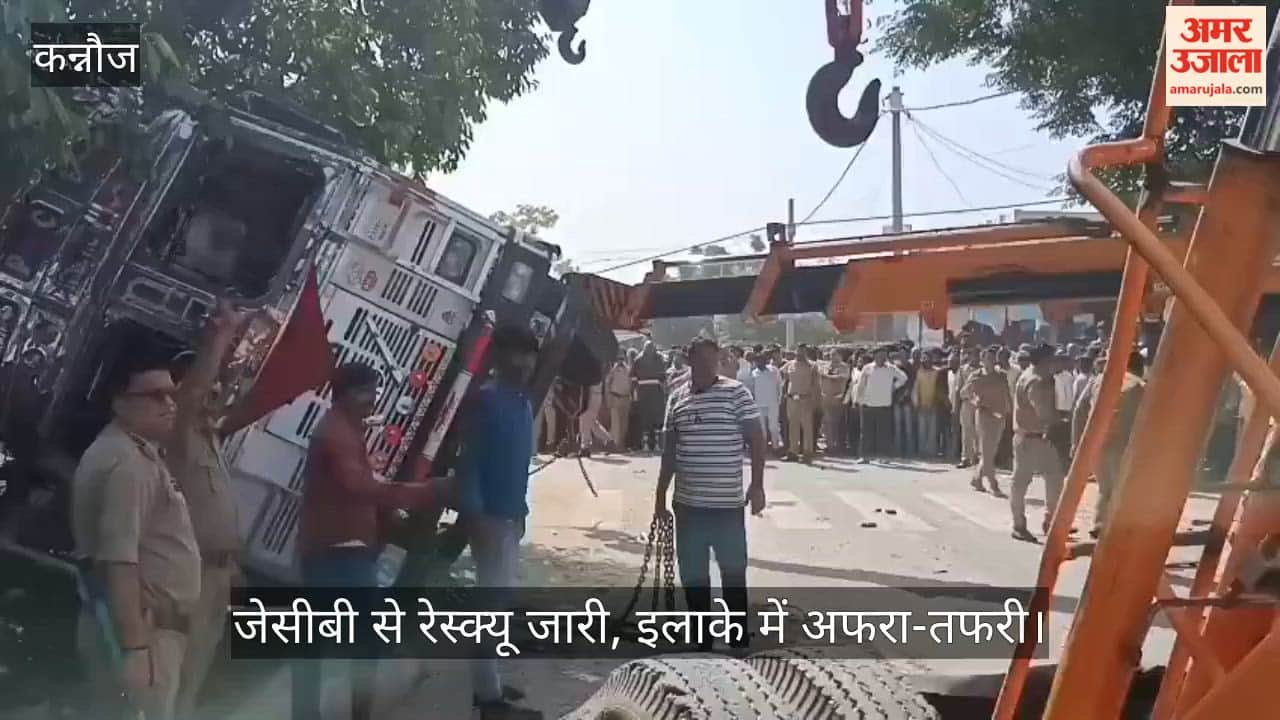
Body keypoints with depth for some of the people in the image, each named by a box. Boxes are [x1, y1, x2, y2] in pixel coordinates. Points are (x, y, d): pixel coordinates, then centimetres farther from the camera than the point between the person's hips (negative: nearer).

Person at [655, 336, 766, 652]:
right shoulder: (677, 398, 6)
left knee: (734, 570, 6)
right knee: (692, 573, 11)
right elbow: (670, 450, 12)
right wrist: (661, 495, 12)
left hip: (728, 502, -4)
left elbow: (756, 440, -5)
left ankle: (739, 637, 20)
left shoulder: (736, 392, -6)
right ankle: (701, 638, 24)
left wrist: (757, 485, -12)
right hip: (688, 503, 4)